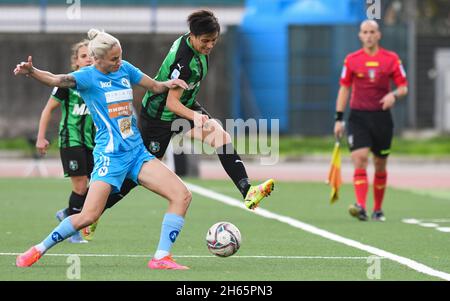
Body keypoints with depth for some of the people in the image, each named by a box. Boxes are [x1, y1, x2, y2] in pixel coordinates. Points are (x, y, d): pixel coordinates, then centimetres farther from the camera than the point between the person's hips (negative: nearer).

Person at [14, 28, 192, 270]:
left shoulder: (124, 69, 9)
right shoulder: (88, 76, -9)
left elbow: (155, 86, 22)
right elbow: (57, 80, -28)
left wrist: (168, 84, -2)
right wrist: (31, 72, -48)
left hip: (137, 152, 6)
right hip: (110, 155, -6)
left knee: (182, 195, -7)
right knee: (89, 216, -15)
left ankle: (161, 258, -3)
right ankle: (38, 250, 5)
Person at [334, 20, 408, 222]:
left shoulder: (391, 59, 3)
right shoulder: (351, 60, 4)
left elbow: (403, 87, 5)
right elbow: (344, 89, 8)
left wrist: (394, 95, -19)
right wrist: (339, 118, 3)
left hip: (381, 116, 1)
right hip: (358, 116, -1)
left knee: (380, 165, 8)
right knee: (360, 159, -17)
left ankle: (378, 210, 23)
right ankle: (361, 207, -26)